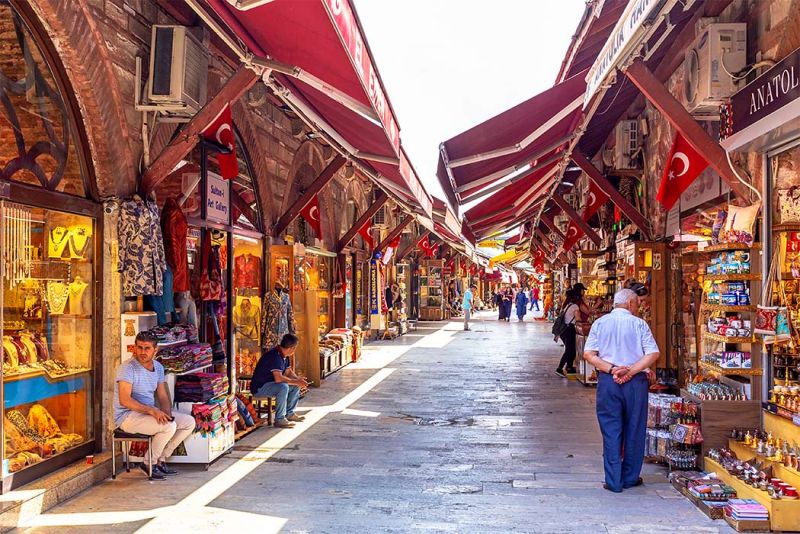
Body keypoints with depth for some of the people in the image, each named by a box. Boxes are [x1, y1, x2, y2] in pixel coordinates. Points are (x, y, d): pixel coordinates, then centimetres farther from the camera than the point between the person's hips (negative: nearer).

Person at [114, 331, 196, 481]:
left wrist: (166, 413, -13)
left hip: (150, 412, 8)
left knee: (189, 422, 0)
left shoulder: (158, 367, 8)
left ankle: (160, 460, 7)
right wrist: (152, 410, -32)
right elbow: (124, 400, -25)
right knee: (169, 426, -30)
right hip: (128, 416, -8)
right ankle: (149, 463, -7)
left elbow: (163, 397, 9)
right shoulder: (128, 367, -16)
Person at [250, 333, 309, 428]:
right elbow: (278, 378, -34)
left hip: (270, 383, 10)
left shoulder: (284, 356, 6)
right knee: (283, 387, -33)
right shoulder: (274, 356, -27)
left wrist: (299, 379, -6)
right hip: (259, 388, -10)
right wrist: (296, 381, -24)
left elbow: (288, 372, 14)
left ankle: (289, 413, 13)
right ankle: (279, 420, -24)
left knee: (296, 386, 7)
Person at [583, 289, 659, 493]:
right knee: (634, 430, 11)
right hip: (635, 382, -1)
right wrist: (631, 371, -12)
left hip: (608, 382, 1)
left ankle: (614, 481, 6)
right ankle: (630, 478, 21)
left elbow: (588, 354, -5)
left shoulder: (600, 323, 4)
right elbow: (653, 354, -9)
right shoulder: (639, 324, -1)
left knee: (611, 431, 5)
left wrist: (611, 369, -10)